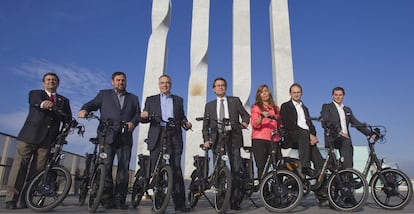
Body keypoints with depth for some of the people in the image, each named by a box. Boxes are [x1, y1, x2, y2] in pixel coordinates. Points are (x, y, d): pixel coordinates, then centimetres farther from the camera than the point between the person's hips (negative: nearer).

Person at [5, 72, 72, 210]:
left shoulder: (64, 101, 20)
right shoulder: (34, 93, 13)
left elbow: (68, 119, 11)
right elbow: (35, 101, -12)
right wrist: (43, 104, -36)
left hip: (48, 138, 2)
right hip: (29, 136, -2)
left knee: (38, 169, -1)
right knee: (20, 165, -6)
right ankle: (11, 199, -2)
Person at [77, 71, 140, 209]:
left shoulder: (133, 98, 22)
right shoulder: (104, 94, 20)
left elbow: (138, 114, 12)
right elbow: (92, 104, 10)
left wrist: (133, 122, -8)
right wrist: (84, 110, -12)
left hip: (125, 138, 1)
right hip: (107, 136, -1)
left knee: (124, 169, -3)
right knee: (106, 167, -5)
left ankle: (119, 199, 2)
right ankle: (107, 199, 4)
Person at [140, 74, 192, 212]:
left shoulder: (178, 100, 21)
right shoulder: (151, 100, 18)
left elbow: (182, 117, 16)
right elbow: (145, 119, 11)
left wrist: (186, 123, -4)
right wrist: (144, 116, -11)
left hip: (174, 138, 0)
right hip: (157, 138, 0)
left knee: (176, 170, -5)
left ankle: (180, 203, -1)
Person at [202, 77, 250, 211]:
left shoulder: (235, 101, 14)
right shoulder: (209, 105, 18)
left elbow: (245, 115, 14)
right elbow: (205, 125, 15)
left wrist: (245, 122, -8)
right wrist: (206, 140, 2)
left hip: (233, 139, -1)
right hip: (217, 140, 2)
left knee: (235, 170, -6)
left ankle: (234, 200, 2)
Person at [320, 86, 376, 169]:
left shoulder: (347, 110, 24)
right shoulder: (326, 107, 7)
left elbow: (356, 123, 22)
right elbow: (326, 122, -10)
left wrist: (371, 134, 10)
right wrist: (339, 131, -24)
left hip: (346, 139, 6)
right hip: (333, 139, -5)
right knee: (346, 142, -33)